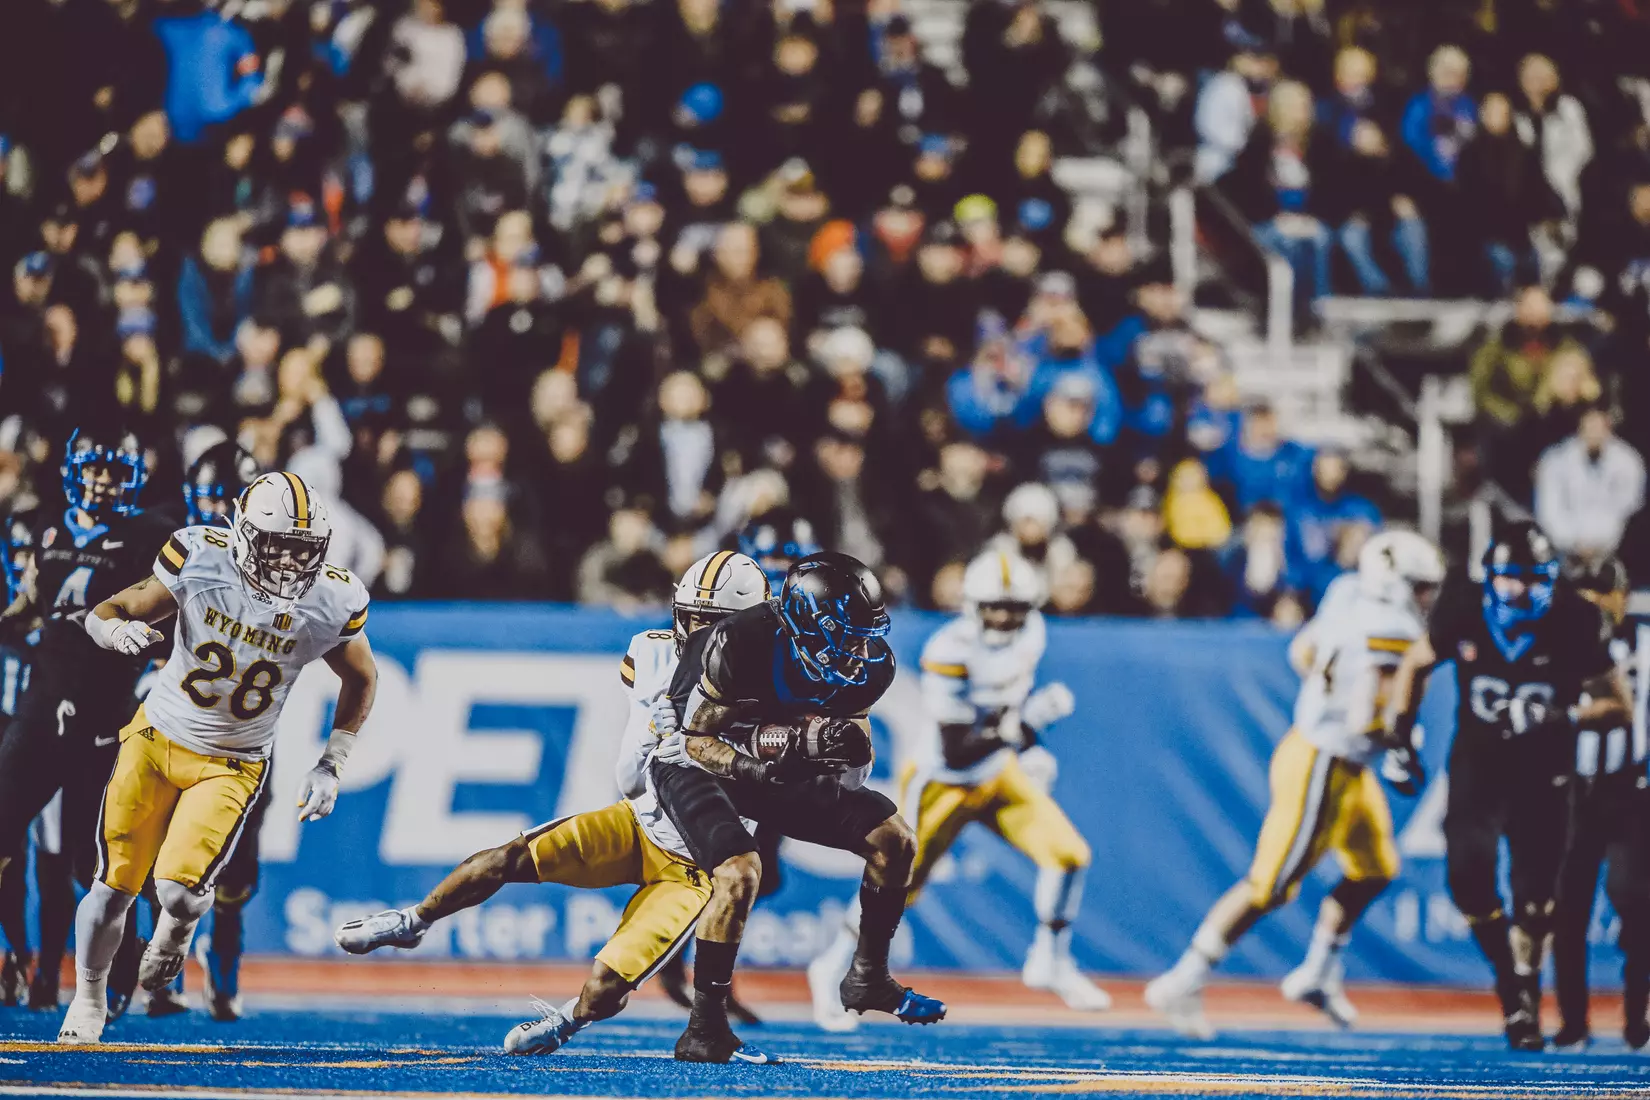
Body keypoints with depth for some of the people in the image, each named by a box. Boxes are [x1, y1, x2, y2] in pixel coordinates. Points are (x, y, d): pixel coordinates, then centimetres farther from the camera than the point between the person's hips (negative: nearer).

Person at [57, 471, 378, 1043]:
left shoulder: (331, 603, -17)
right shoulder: (200, 562, -20)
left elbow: (361, 679, 4)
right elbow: (102, 615, -9)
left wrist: (331, 766, -2)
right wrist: (119, 630, -34)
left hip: (231, 764, 0)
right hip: (157, 738, 0)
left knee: (180, 888, -18)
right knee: (114, 887, 1)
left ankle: (176, 927, 21)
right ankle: (88, 999, 29)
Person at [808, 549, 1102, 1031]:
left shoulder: (1030, 632, -7)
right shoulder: (950, 653, -29)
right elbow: (956, 751, -31)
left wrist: (1027, 745, 3)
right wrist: (1017, 721, -39)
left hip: (999, 773, 6)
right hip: (947, 783, -6)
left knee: (1069, 855, -5)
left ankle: (1050, 963, 16)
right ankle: (832, 970, 19)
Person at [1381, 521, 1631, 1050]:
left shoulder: (1574, 625, -16)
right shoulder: (1464, 614, -11)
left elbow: (1616, 704, -11)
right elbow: (1415, 664, 7)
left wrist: (1562, 718, -28)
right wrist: (1398, 732, -1)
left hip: (1541, 770, -1)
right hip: (1476, 762, 1)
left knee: (1535, 893, -7)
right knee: (1468, 875, -15)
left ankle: (1525, 1001, 14)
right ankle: (1508, 973, 11)